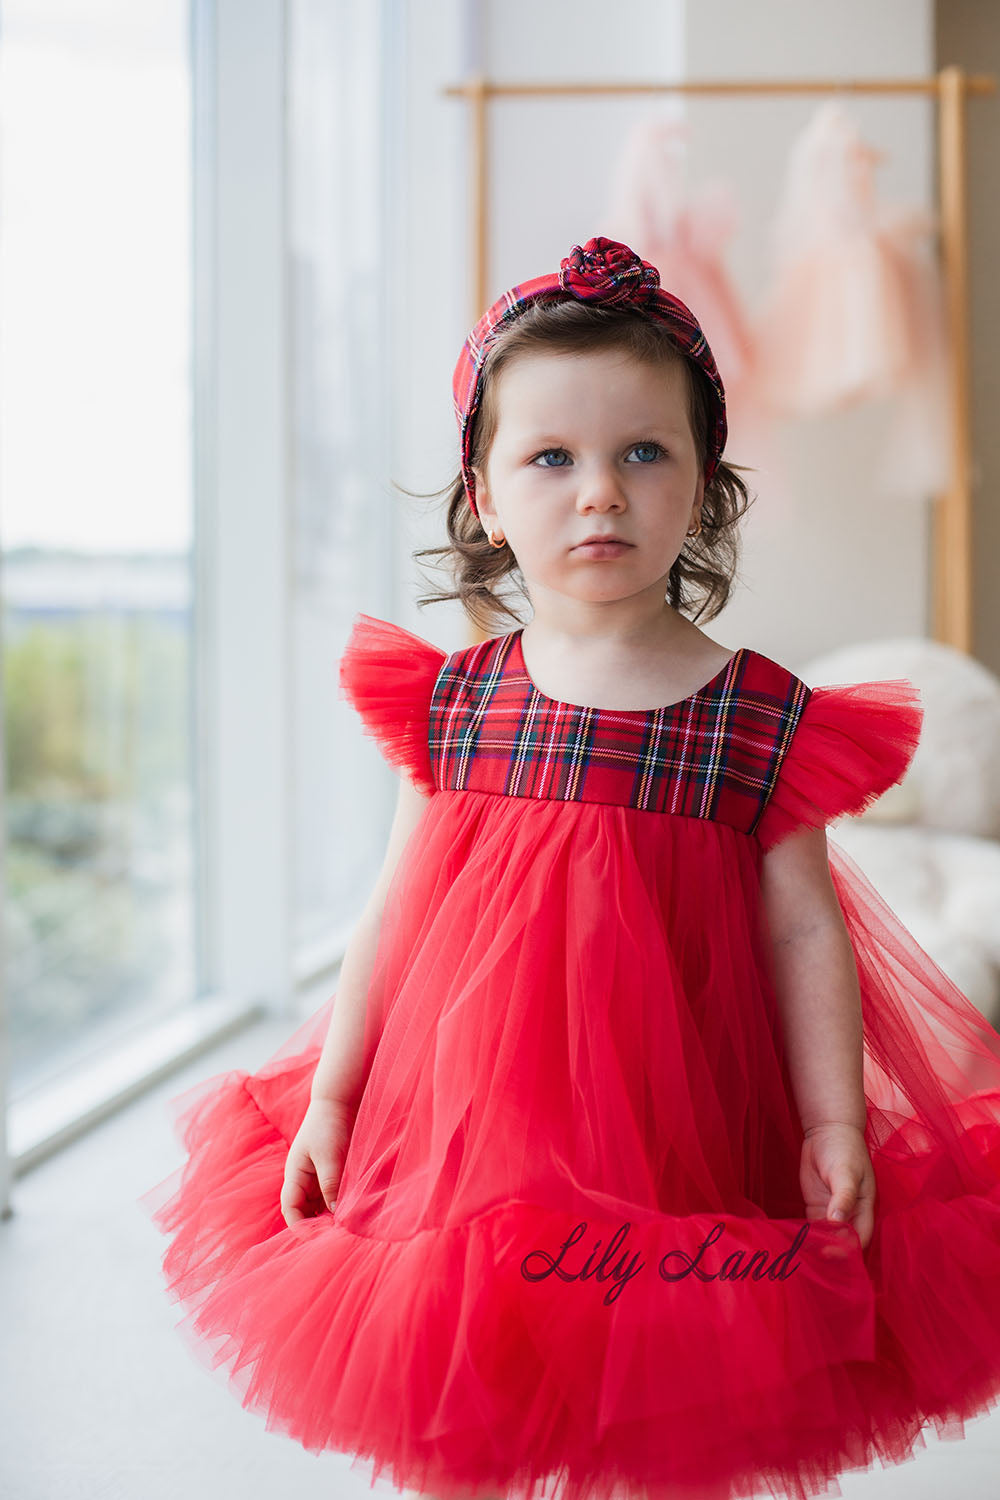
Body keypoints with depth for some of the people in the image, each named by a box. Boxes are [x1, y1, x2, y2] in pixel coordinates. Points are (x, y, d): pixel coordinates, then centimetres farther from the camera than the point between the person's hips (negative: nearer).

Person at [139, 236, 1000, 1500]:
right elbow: (392, 913, 5)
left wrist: (837, 1129, -5)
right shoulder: (450, 701, 0)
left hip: (667, 1145, -2)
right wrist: (326, 1100, 6)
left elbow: (805, 933, -1)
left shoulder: (763, 720, -6)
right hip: (463, 1129, 2)